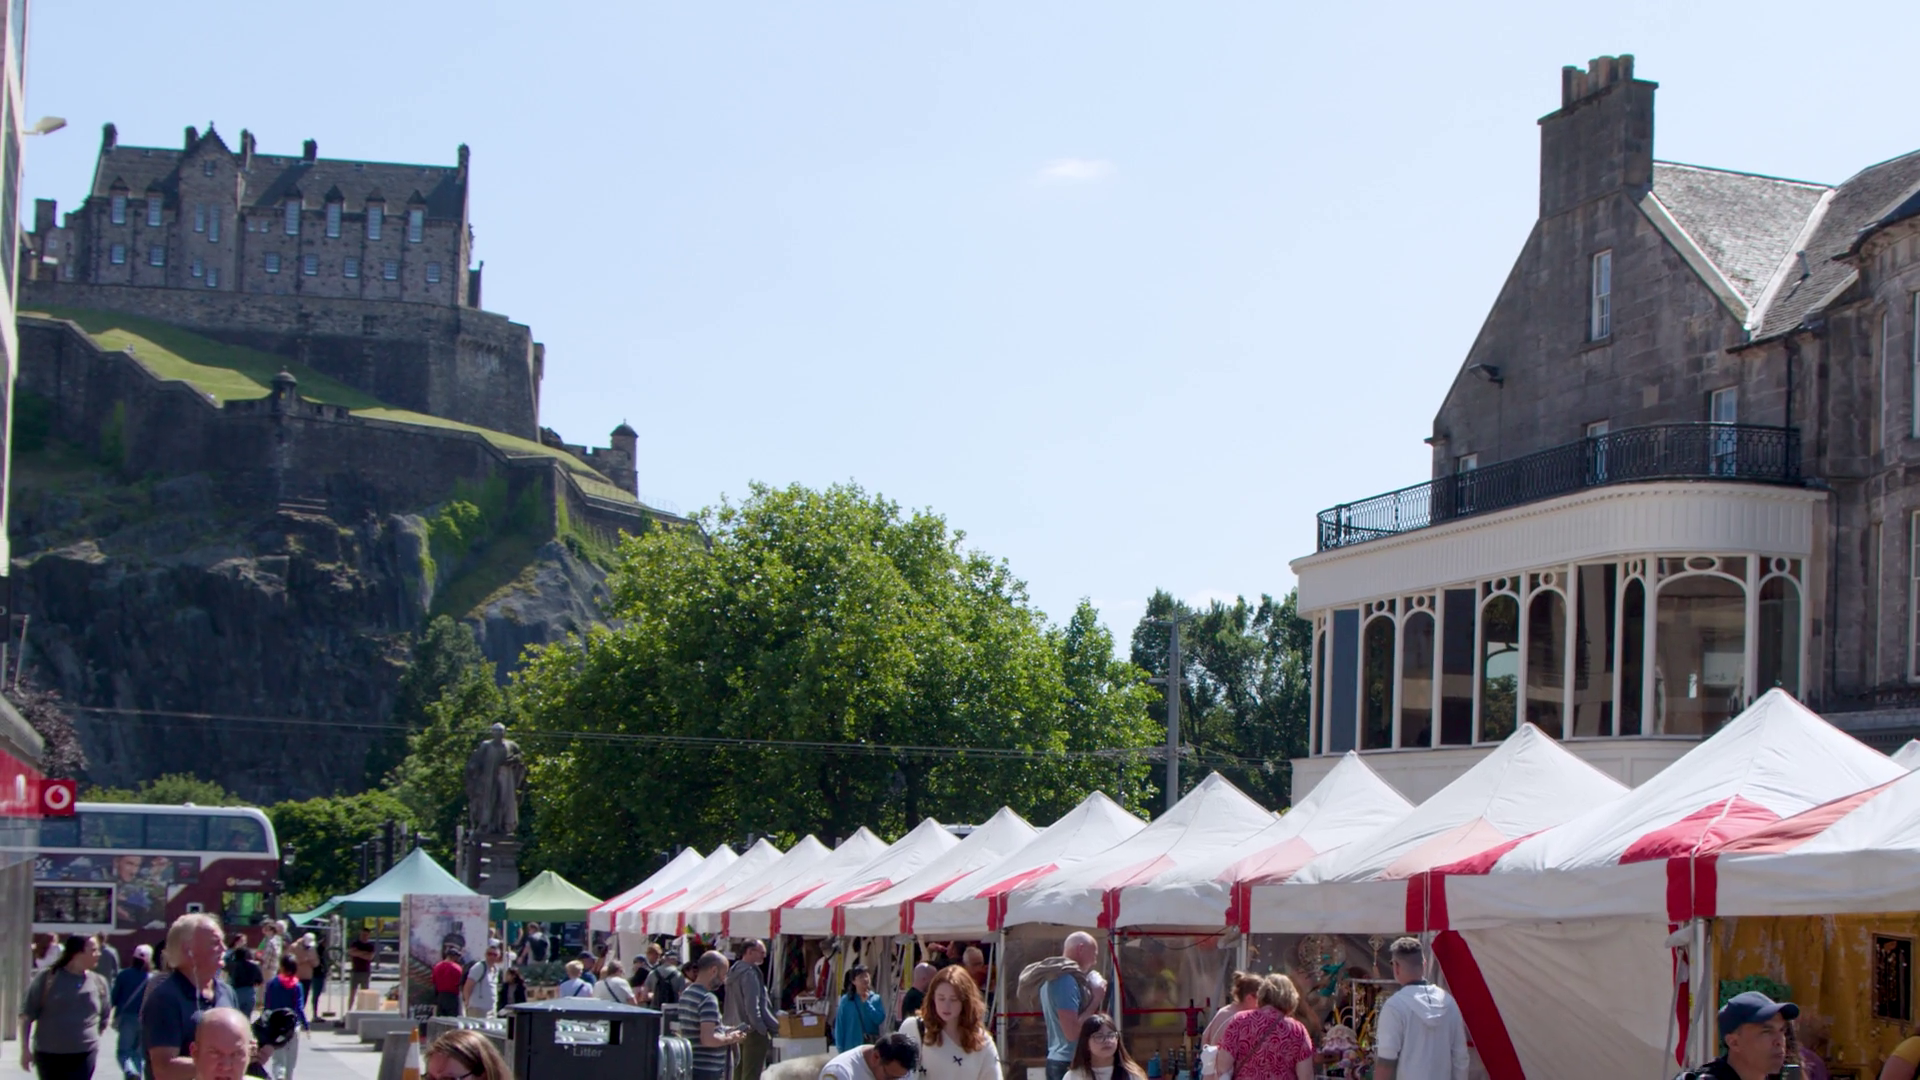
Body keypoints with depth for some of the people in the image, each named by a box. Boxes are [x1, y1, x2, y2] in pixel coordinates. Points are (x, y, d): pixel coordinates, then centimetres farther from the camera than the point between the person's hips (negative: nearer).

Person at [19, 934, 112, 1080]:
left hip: (83, 1056, 1)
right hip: (48, 1054, -1)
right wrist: (25, 1049, -6)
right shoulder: (48, 978, -5)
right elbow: (26, 1015, -3)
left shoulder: (98, 983, 3)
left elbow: (105, 1018, 18)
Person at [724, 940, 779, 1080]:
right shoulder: (749, 973, -16)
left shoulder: (733, 971, 15)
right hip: (751, 1030, -10)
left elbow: (727, 1007, 19)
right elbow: (752, 1005, -21)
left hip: (736, 1028, 10)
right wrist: (761, 1028, -18)